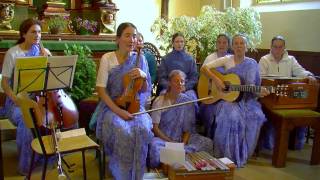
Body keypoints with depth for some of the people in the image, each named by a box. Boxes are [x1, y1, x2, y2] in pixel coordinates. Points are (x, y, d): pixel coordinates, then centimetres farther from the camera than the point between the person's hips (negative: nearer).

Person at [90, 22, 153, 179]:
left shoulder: (140, 59, 2)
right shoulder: (107, 58, -5)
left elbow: (145, 90, 7)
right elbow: (101, 89, -8)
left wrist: (144, 76, -15)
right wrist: (117, 110, -19)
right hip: (111, 106, -2)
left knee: (143, 130, -28)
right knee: (123, 131, -32)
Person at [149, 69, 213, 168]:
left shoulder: (188, 102, 3)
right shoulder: (159, 101, -5)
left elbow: (188, 127, 3)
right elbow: (155, 127, -7)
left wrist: (183, 143, -13)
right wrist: (170, 142, -15)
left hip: (181, 139, 4)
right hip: (162, 138, -4)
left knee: (208, 142, -19)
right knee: (155, 145, -38)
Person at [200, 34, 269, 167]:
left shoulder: (251, 64, 5)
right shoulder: (226, 59, 1)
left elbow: (251, 87, 1)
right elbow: (204, 68, -3)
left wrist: (259, 92, -21)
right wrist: (215, 79, -17)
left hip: (244, 99, 2)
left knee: (256, 116, -26)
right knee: (232, 116, -33)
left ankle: (242, 155, -6)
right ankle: (228, 155, -14)